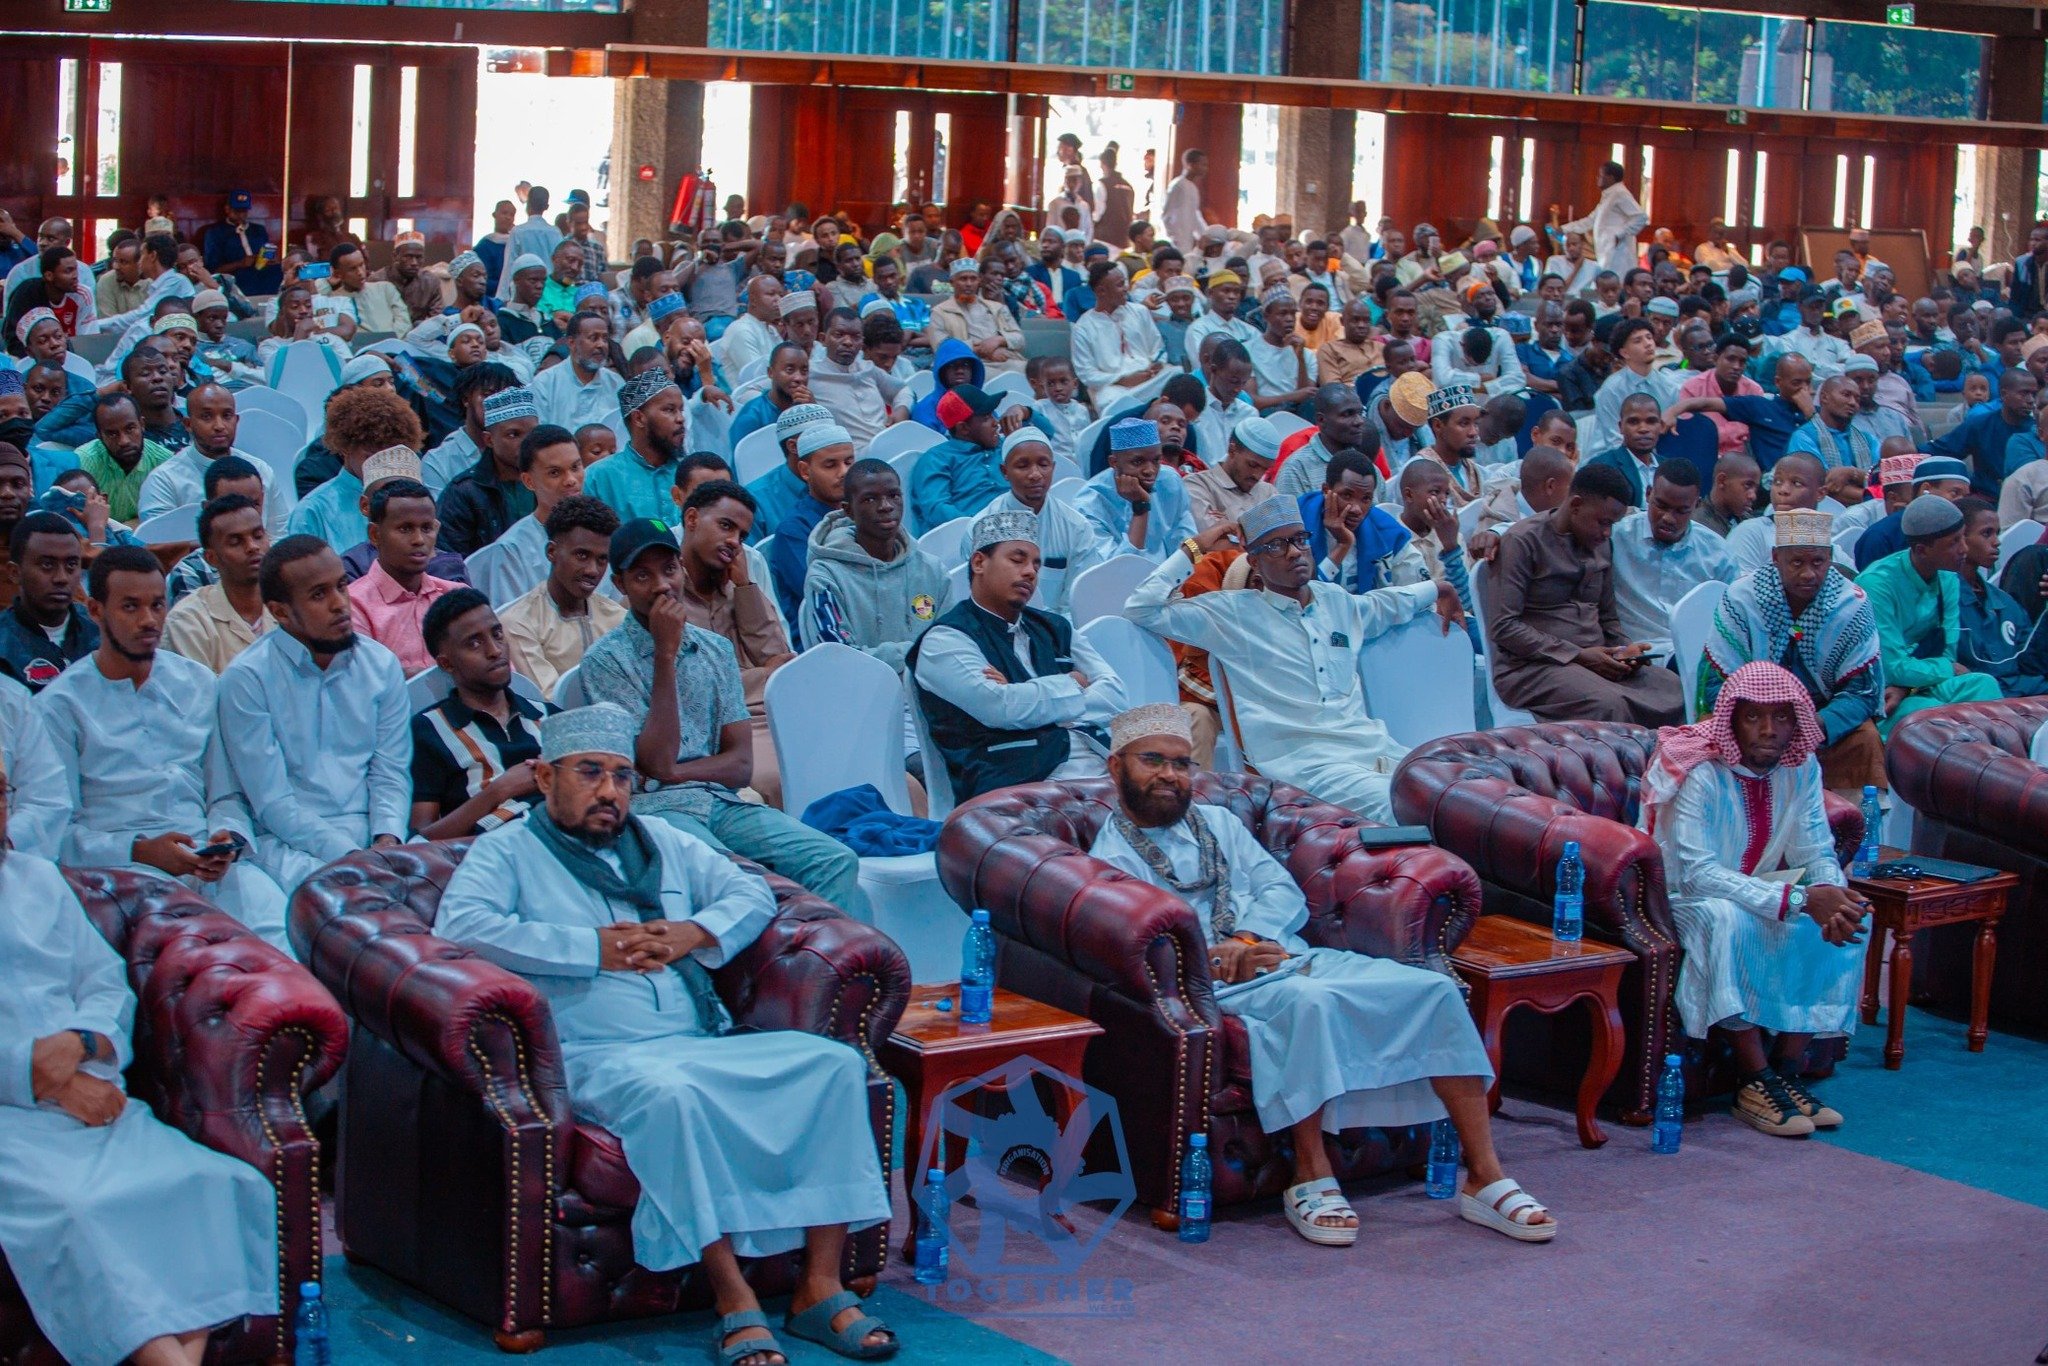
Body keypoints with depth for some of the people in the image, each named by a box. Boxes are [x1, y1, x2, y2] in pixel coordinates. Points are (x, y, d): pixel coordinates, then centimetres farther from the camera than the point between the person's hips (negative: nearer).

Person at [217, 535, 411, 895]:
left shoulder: (382, 665, 10)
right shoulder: (246, 679, -4)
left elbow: (390, 773, 9)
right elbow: (273, 802, -8)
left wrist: (387, 839, -13)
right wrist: (353, 857, -18)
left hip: (375, 838, 4)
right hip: (292, 844, -4)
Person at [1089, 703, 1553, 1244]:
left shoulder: (1218, 822, 25)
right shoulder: (1113, 859, 7)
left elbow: (1284, 891, 13)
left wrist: (1247, 940, -8)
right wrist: (1219, 963, -21)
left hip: (1293, 958, 6)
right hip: (1223, 991, -6)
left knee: (1435, 990, -16)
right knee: (1308, 1001, -40)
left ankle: (1483, 1178, -18)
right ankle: (1311, 1177, -29)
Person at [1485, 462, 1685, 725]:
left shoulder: (1602, 545, 16)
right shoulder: (1523, 541, -7)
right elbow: (1503, 627, -13)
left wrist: (1625, 648, 2)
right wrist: (1577, 655, -16)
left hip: (1594, 662, 7)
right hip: (1532, 667, -7)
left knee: (1676, 689, -20)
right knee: (1608, 705, -36)